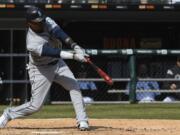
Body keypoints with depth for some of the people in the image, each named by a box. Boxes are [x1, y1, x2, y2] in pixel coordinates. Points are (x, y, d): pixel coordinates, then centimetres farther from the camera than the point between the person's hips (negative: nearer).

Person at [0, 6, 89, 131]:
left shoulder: (47, 22, -15)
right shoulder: (32, 43, -32)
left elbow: (59, 33, -30)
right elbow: (51, 52, -40)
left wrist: (74, 46, -45)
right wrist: (74, 56, -47)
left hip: (57, 64, 6)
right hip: (41, 70, -6)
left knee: (74, 87, -12)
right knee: (36, 105, -5)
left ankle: (82, 121, -11)